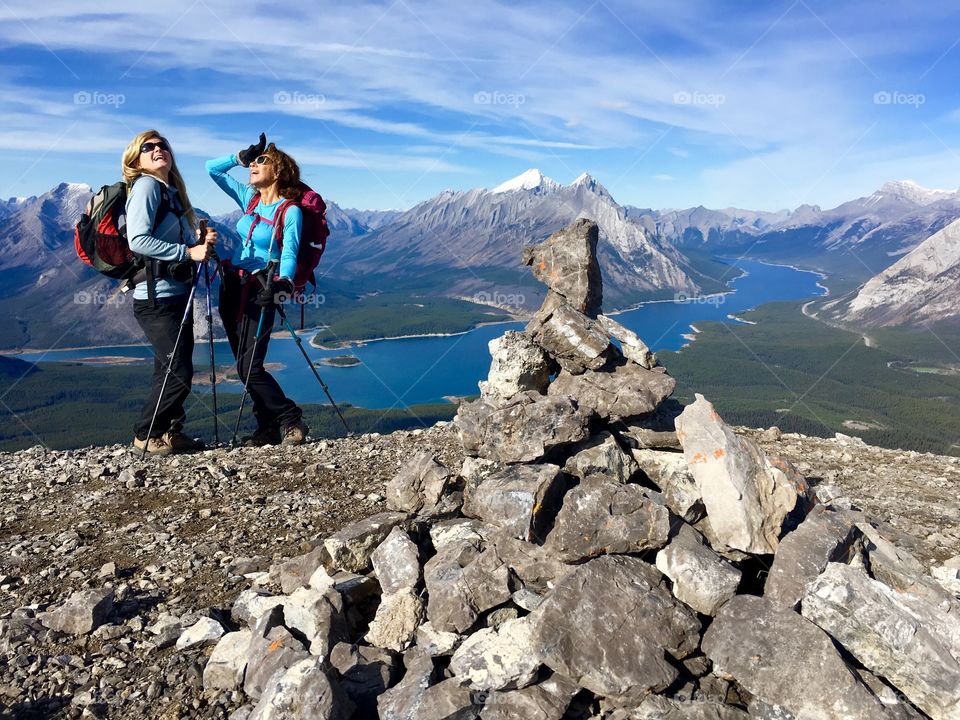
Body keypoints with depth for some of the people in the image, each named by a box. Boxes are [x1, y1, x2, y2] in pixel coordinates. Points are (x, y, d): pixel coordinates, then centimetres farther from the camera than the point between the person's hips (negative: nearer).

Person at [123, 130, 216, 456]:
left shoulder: (172, 192, 18)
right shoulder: (146, 186, -6)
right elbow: (138, 240, -19)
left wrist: (202, 244, -2)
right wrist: (188, 252, -21)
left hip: (177, 294, 8)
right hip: (156, 297, -8)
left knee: (171, 371, 13)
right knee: (179, 372, -8)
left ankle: (170, 431, 24)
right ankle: (146, 435, 8)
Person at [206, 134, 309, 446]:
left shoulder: (290, 211, -8)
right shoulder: (249, 197, 12)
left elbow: (289, 255, -16)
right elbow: (213, 169, 20)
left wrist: (284, 281, -33)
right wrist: (241, 156, 9)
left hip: (260, 290, -7)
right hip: (232, 285, 7)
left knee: (250, 367, -13)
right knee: (244, 366, 6)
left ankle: (291, 421, 1)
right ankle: (269, 429, 14)